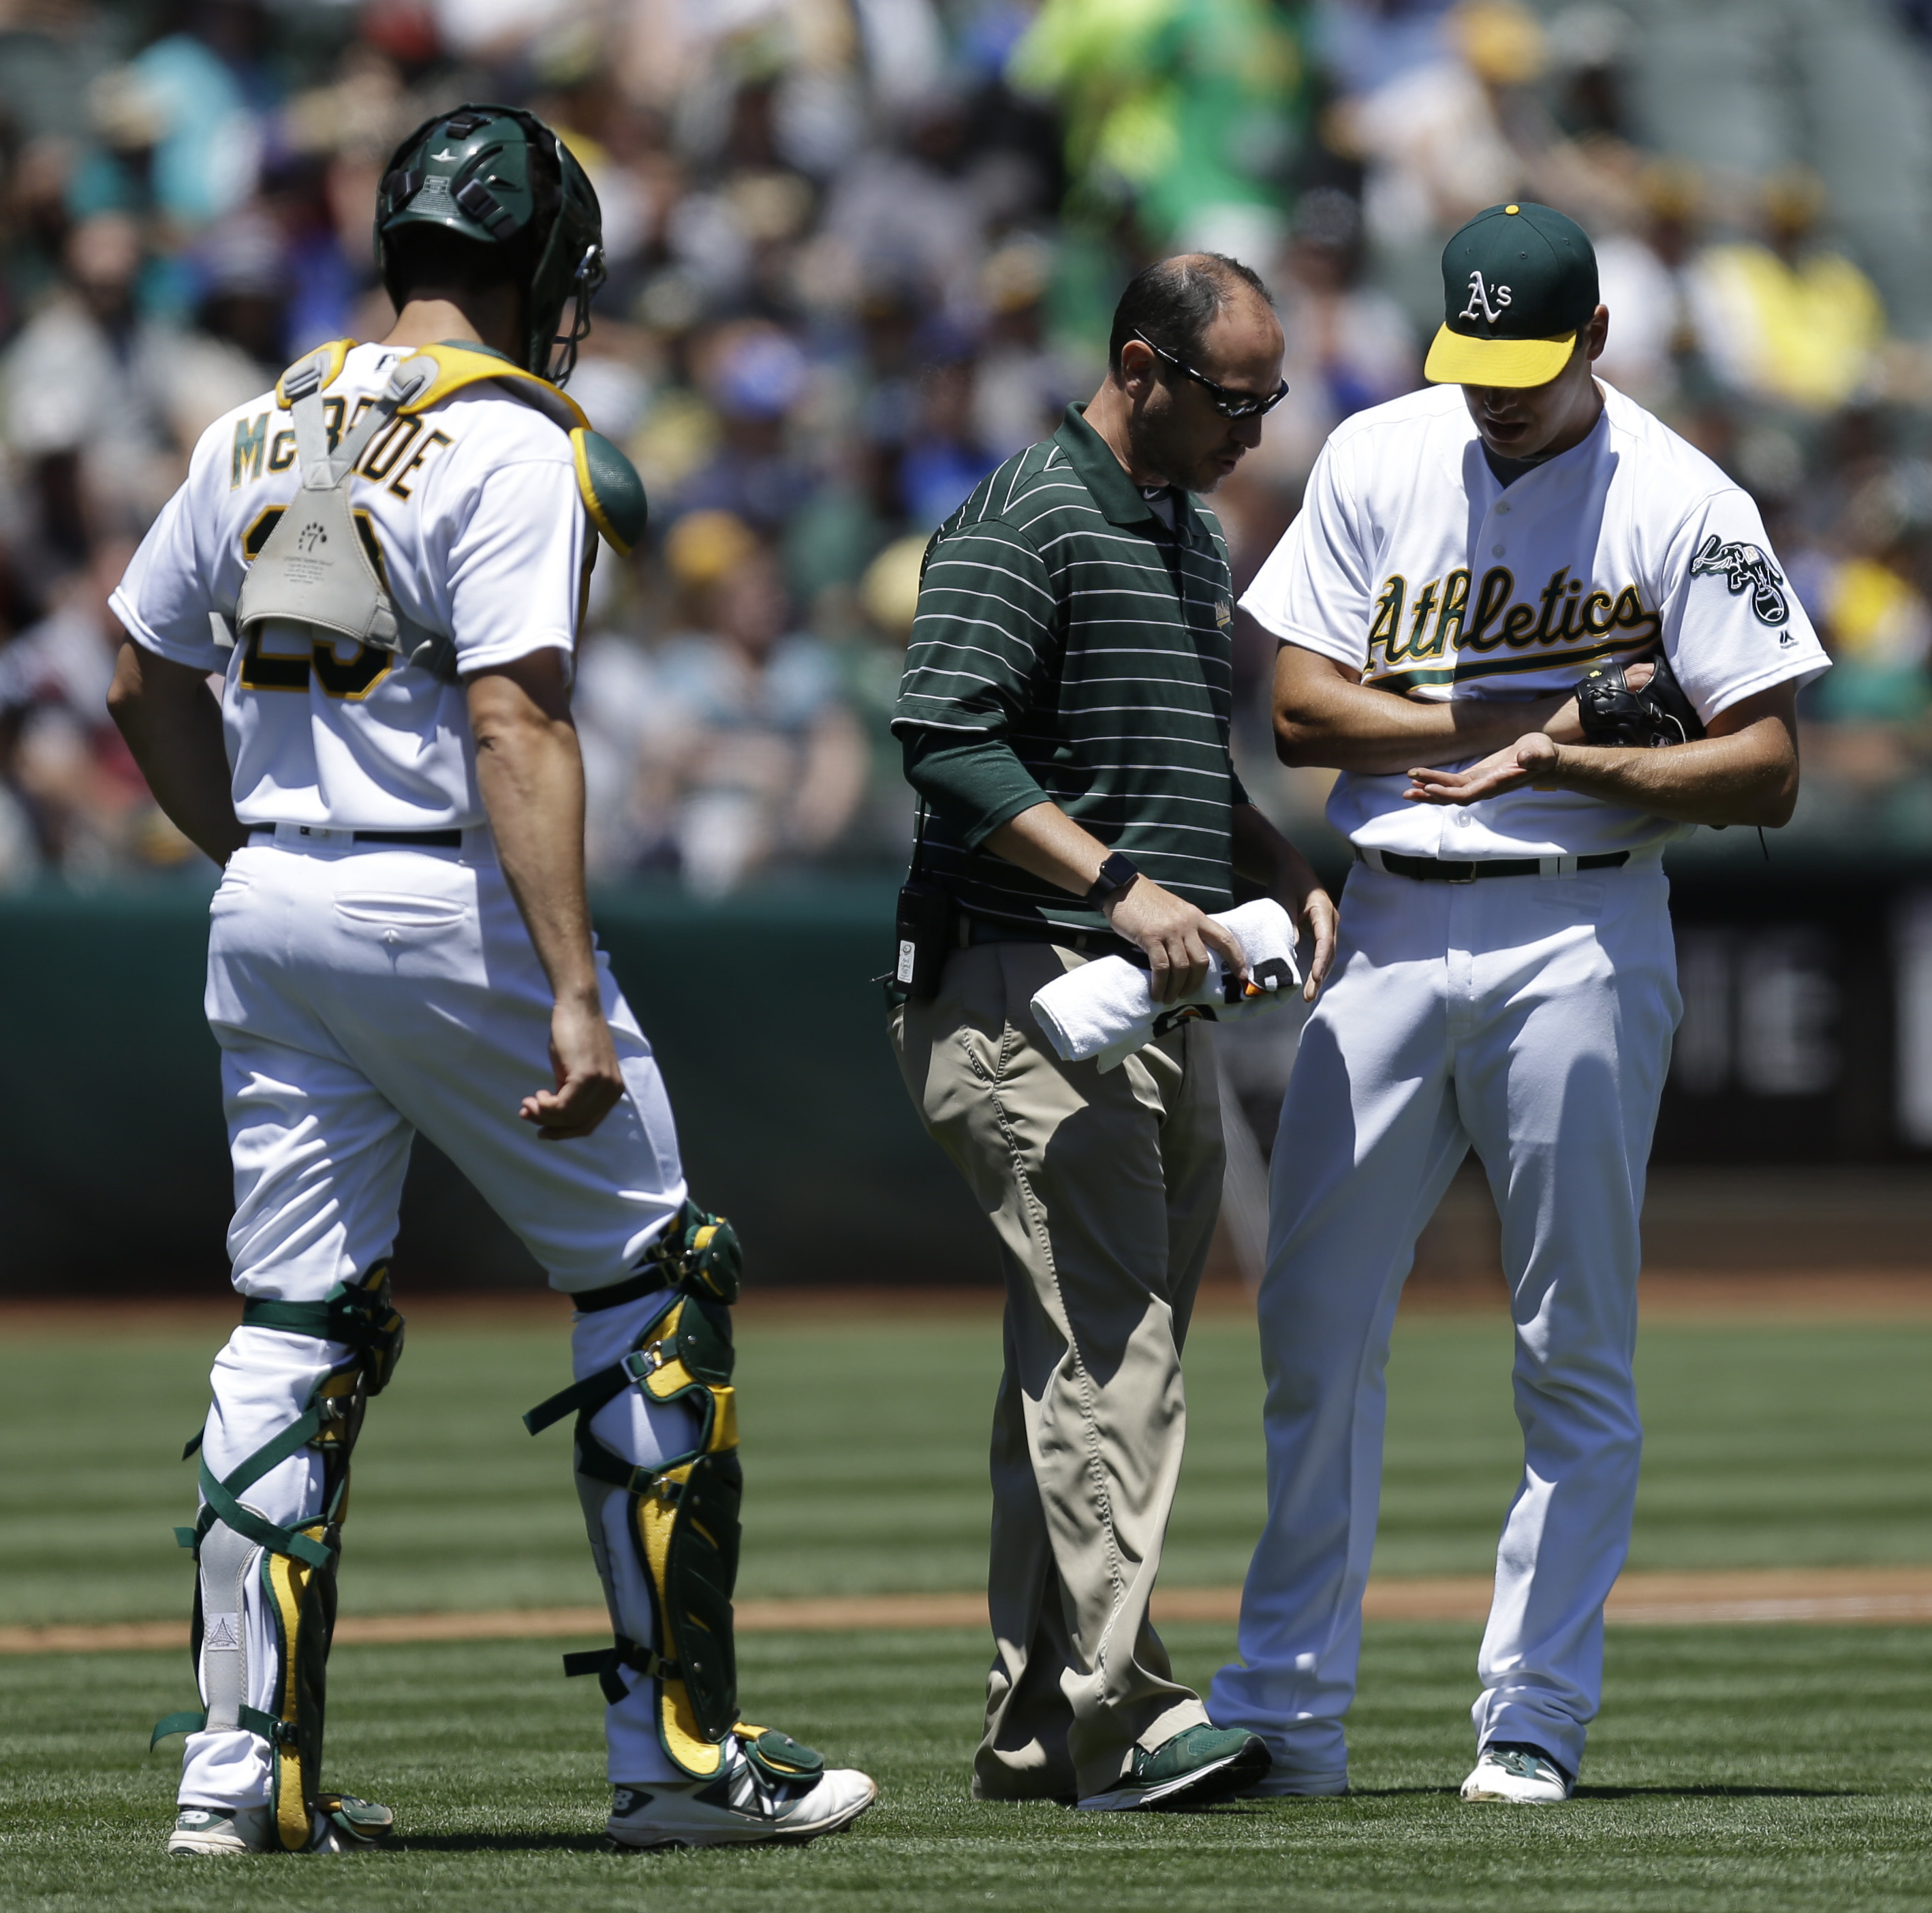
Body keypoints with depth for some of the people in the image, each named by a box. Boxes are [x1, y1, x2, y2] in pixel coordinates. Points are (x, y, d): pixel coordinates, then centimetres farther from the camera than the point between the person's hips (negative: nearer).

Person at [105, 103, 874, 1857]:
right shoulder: (512, 444, -11)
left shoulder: (262, 431, 11)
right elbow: (516, 727, -20)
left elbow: (149, 687, 16)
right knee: (655, 1288, 4)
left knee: (296, 1325, 10)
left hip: (269, 911, 7)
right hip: (451, 908, -7)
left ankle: (245, 1767, 4)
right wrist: (573, 997, -23)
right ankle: (678, 1750, 3)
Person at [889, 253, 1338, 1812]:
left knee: (1103, 1359, 9)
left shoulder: (1193, 539, 20)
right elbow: (946, 743, -19)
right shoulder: (1024, 519, -9)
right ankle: (1117, 1714, -21)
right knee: (1107, 1349, -16)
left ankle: (1039, 1726, 13)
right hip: (1030, 995, -9)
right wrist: (1120, 887, -24)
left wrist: (1289, 873, 12)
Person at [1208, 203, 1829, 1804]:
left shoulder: (1683, 505, -4)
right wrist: (1513, 715, -9)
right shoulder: (1377, 461, 6)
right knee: (1316, 1325, 2)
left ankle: (1536, 1723, 4)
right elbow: (1302, 707, 1)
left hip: (1580, 936, -3)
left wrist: (1554, 760, -18)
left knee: (1574, 1352, -1)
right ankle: (1287, 1715, 9)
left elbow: (1766, 772, -7)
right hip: (1389, 932, 3)